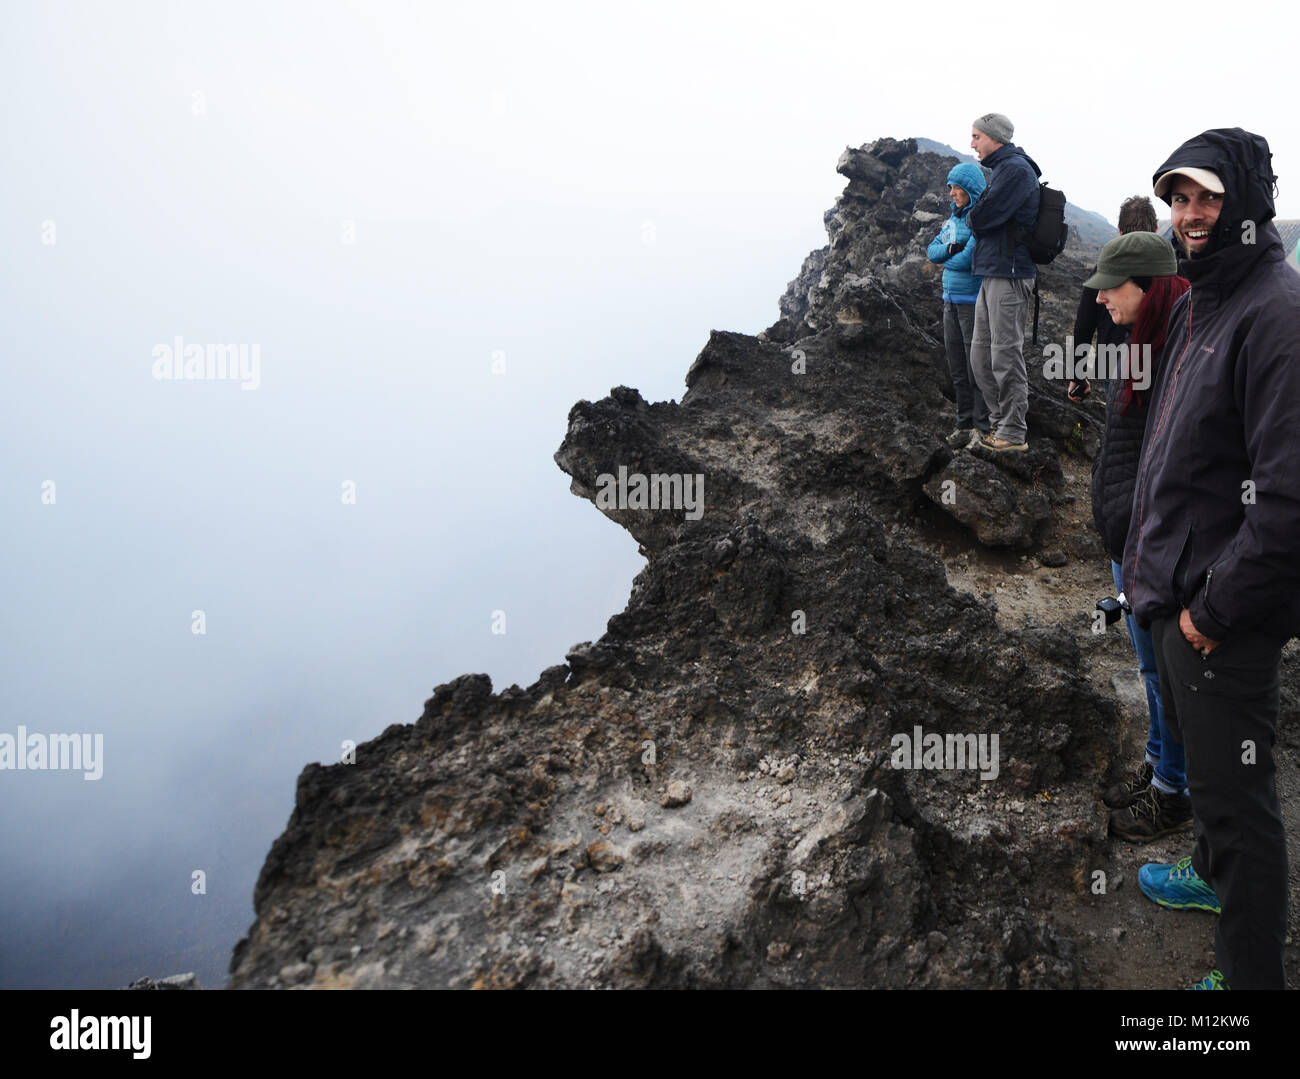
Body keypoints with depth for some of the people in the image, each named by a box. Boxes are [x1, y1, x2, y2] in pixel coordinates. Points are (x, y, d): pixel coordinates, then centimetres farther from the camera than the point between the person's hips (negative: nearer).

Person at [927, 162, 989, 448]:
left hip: (974, 299, -8)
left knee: (977, 367, -3)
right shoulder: (955, 216, 14)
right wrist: (951, 249, -9)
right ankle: (965, 423, 21)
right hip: (951, 299, 8)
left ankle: (983, 427, 5)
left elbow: (969, 259, -21)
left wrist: (946, 262, -3)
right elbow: (932, 250, 9)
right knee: (957, 367, 12)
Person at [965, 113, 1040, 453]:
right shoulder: (1002, 168, 20)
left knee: (1005, 355, -7)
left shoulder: (1016, 169, -11)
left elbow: (982, 216, -17)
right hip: (992, 272, 10)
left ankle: (1013, 433, -2)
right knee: (981, 354, 11)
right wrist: (978, 218, 1)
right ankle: (1000, 422, 21)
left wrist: (971, 217, 2)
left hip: (1009, 274, -10)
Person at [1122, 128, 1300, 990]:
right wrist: (1153, 558, 14)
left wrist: (1216, 606, -21)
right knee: (1198, 749, 27)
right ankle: (1216, 875, 49)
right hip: (1176, 594, 10)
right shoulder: (1203, 300, 11)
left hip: (1225, 616, -10)